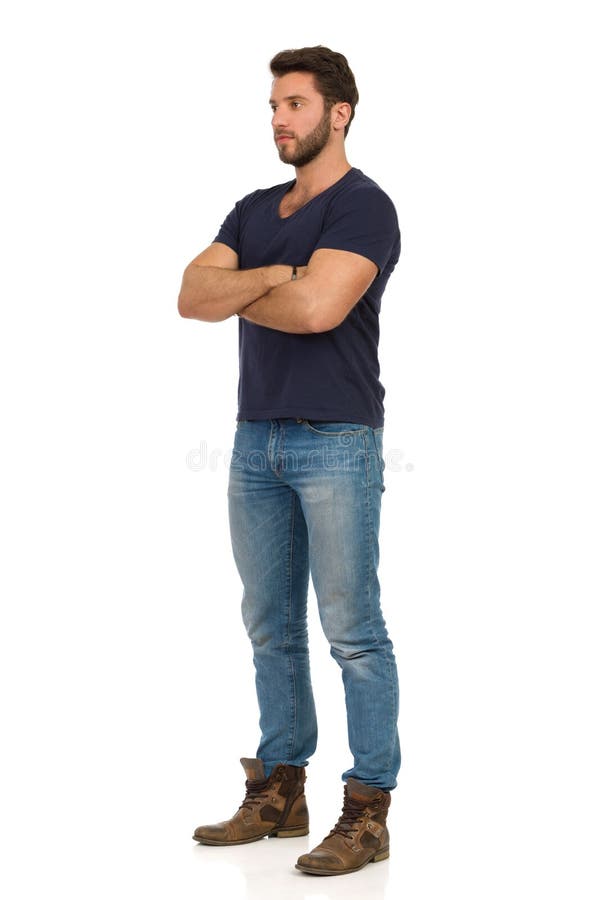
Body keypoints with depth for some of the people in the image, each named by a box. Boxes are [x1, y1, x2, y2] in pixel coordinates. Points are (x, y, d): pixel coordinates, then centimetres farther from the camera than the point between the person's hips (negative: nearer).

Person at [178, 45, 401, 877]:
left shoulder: (363, 207, -8)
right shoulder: (254, 211, 15)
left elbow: (316, 307, -22)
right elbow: (192, 296, 2)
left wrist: (241, 296, -4)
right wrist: (275, 276, -13)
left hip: (336, 441, -7)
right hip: (257, 439, 8)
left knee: (352, 631, -4)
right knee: (271, 627, 12)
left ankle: (368, 813, 2)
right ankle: (278, 793, 22)